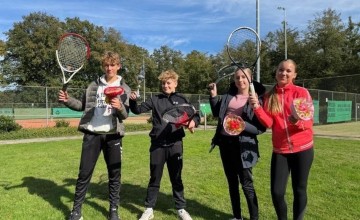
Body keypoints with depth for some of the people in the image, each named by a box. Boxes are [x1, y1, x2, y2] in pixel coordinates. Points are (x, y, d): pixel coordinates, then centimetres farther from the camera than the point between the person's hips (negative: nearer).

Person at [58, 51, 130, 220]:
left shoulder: (124, 88, 3)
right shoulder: (94, 85, 9)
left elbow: (125, 115, -4)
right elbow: (82, 106, 14)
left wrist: (119, 107, -26)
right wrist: (68, 100, -4)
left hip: (113, 135, -1)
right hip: (92, 134, 1)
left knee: (114, 174, 7)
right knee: (84, 173, 4)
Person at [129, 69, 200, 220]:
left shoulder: (181, 100, 3)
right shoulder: (155, 99, 4)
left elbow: (195, 115, 5)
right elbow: (138, 110, 3)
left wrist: (193, 121, -17)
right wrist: (133, 101, -17)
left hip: (175, 144, 0)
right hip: (157, 144, 0)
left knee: (176, 178, 13)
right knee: (155, 178, 11)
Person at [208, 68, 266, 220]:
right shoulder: (228, 96, 7)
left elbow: (261, 127, -9)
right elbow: (217, 113, 19)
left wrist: (243, 125, -25)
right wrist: (213, 96, 7)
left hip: (243, 145, -5)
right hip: (225, 142, 6)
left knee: (246, 184, 1)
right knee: (231, 181, 16)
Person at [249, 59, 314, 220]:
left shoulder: (302, 92, -5)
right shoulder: (269, 96, 3)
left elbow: (308, 123, -9)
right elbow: (268, 123, -8)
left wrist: (297, 121, -31)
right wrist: (257, 108, -22)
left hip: (302, 149, -2)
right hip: (280, 151, 2)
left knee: (299, 190, 8)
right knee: (277, 192, 1)